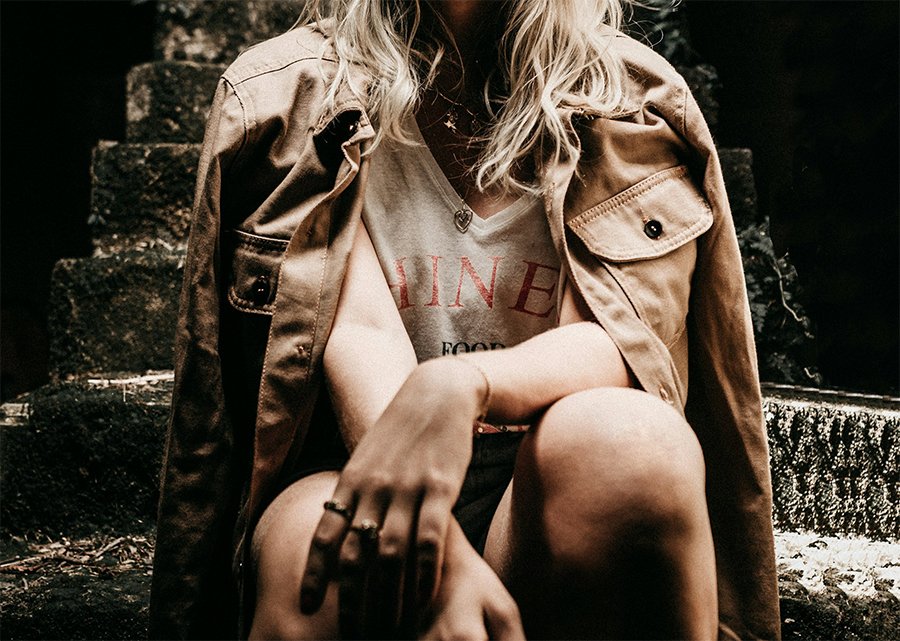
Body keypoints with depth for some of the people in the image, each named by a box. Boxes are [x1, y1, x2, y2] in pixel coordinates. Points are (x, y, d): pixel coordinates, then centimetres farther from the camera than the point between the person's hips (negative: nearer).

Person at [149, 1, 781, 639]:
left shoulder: (635, 105, 5)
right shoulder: (288, 98, 2)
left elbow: (621, 338, -9)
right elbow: (356, 334, -13)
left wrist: (460, 384, -33)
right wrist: (439, 561, -31)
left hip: (550, 492, 2)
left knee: (626, 439, -31)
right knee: (312, 556, -35)